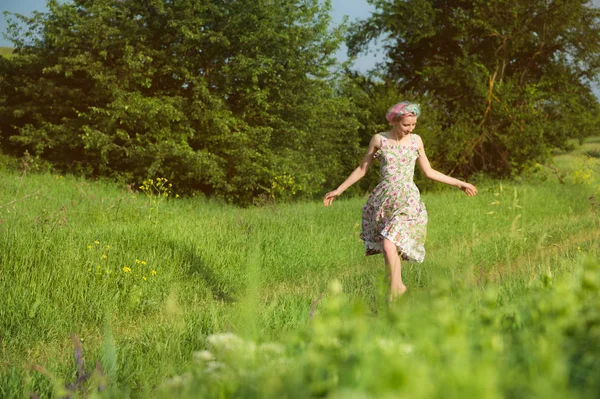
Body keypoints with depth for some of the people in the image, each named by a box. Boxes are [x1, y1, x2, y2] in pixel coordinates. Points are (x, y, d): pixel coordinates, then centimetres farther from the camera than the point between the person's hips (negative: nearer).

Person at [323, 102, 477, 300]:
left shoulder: (416, 141, 5)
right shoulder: (379, 140, 1)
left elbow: (429, 172, 15)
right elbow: (362, 169, 11)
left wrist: (459, 183, 16)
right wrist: (338, 190, 9)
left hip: (407, 200, -1)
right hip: (383, 199, 1)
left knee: (389, 245, -19)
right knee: (388, 250, 1)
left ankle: (394, 290, -7)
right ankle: (399, 286, 18)